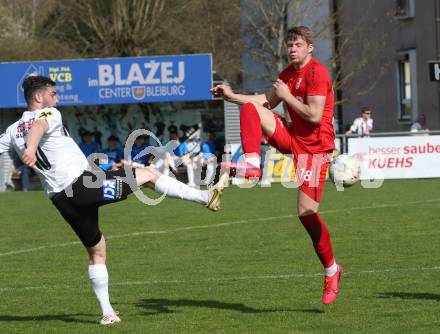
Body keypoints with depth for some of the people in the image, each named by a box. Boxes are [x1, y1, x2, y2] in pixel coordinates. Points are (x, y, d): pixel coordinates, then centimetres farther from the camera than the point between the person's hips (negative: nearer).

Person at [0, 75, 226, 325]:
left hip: (61, 199, 7)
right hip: (83, 183, -7)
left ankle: (107, 312, 17)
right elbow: (38, 127, -27)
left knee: (96, 251, 20)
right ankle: (204, 197, 1)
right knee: (149, 174, 3)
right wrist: (31, 149, -47)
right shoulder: (48, 114, -5)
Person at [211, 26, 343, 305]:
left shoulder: (317, 73, -15)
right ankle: (252, 165, -18)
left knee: (307, 212, -11)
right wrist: (232, 96, 14)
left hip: (314, 146, -8)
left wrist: (287, 96, -13)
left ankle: (332, 269, 5)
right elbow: (268, 101, 21)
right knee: (250, 108, -7)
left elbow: (314, 116, -22)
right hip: (292, 137, 8)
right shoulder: (289, 72, 12)